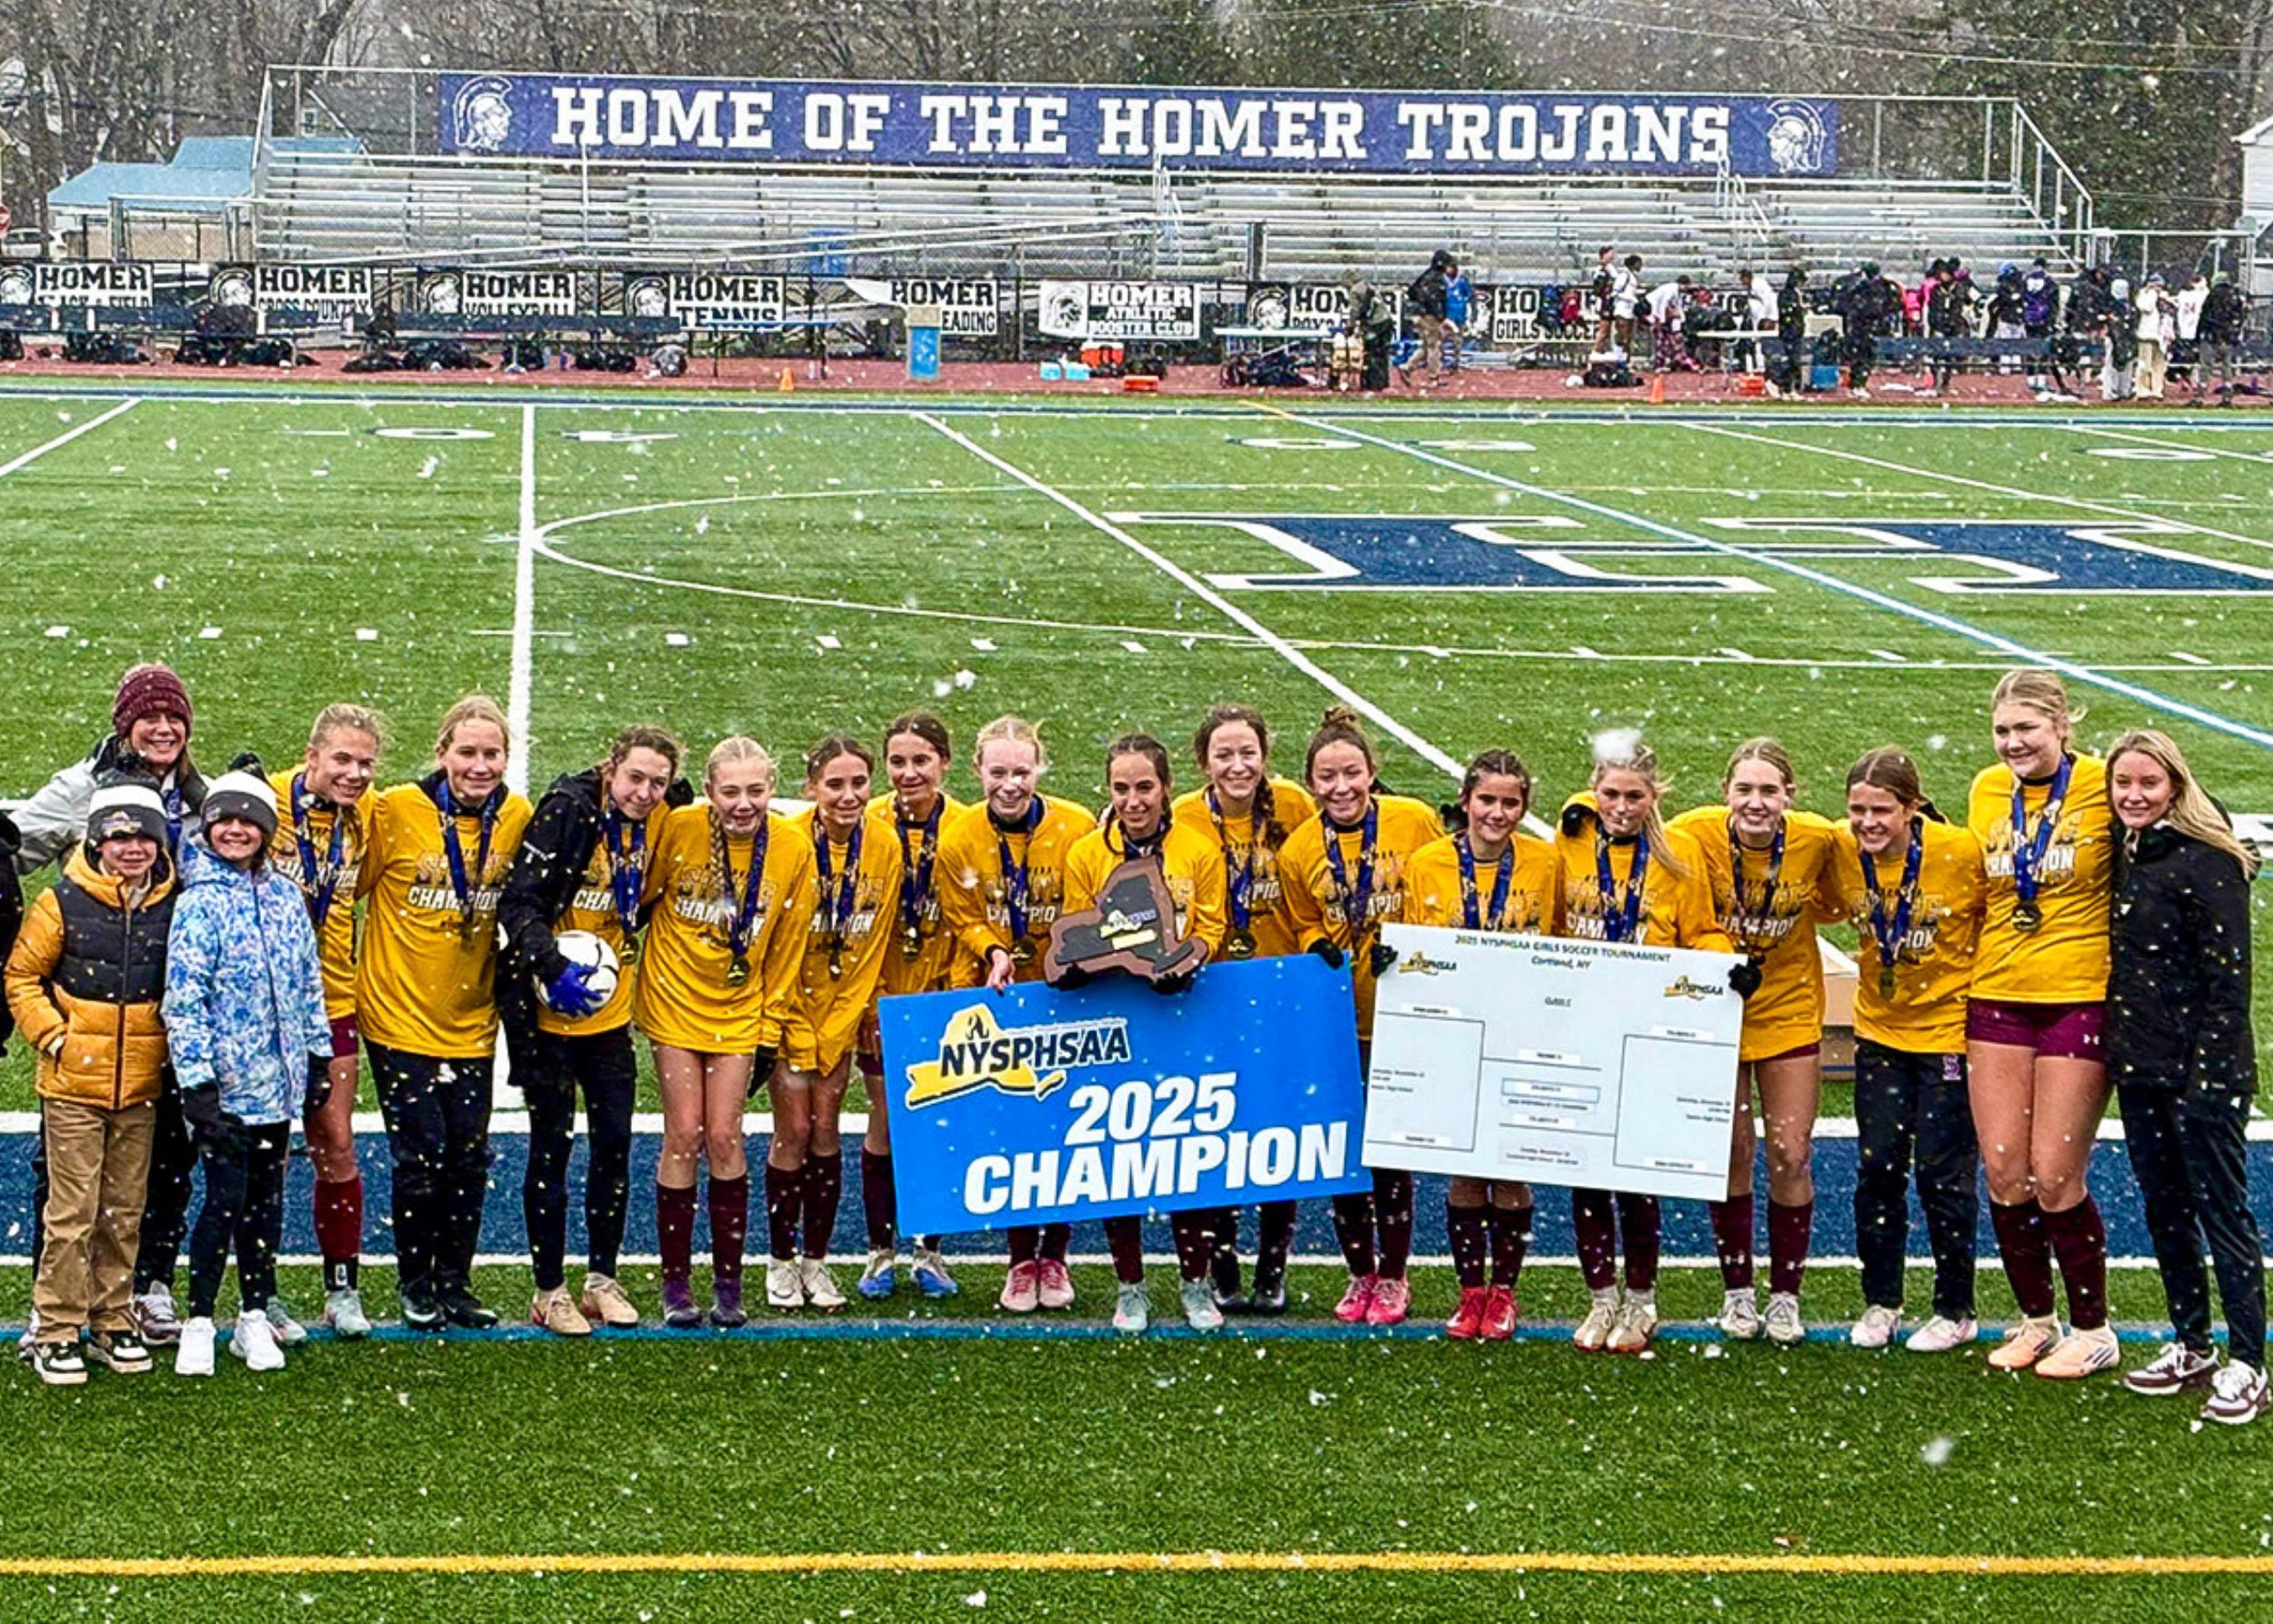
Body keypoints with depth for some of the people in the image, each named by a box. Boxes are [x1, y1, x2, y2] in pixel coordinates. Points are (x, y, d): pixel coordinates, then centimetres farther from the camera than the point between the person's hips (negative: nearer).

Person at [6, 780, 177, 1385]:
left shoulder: (174, 908, 3)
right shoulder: (63, 904, -6)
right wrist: (53, 1037, -7)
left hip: (141, 1088, 3)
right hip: (75, 1085, -3)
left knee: (125, 1212, 11)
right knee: (71, 1212, -4)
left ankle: (113, 1322, 22)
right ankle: (55, 1332, 4)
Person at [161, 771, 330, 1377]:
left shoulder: (286, 894, 7)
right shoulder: (199, 902, -10)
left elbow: (309, 980, 15)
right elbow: (183, 998, -13)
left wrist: (318, 1056, 14)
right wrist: (196, 1083, -17)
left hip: (278, 1079, 5)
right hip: (225, 1083, -5)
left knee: (266, 1197, 11)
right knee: (225, 1199, -5)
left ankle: (255, 1317, 21)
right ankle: (199, 1322, 5)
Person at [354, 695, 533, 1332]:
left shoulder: (517, 818, 0)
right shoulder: (396, 811, -12)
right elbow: (349, 886, -3)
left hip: (471, 1021, 3)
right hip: (400, 1013, -3)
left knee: (469, 1157, 5)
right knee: (421, 1154, -4)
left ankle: (455, 1284, 21)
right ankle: (416, 1285, 14)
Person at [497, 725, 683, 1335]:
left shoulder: (657, 819, 2)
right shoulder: (568, 809, -16)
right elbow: (517, 900, -20)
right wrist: (551, 964, -32)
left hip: (612, 1005, 6)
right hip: (550, 1009, -5)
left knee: (615, 1141, 7)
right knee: (552, 1143, 1)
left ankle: (603, 1278, 21)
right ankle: (549, 1291, 10)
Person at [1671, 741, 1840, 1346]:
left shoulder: (1817, 841, -16)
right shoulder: (1694, 836, -20)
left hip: (1791, 1010, 1)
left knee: (1790, 1157, 1)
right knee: (1731, 1154, 6)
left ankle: (1785, 1295, 15)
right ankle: (1736, 1291, 20)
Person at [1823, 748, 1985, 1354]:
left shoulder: (1961, 851, -20)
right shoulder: (1841, 852, -9)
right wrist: (1876, 954, 2)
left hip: (1948, 1027, -4)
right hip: (1879, 1029, 4)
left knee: (1943, 1174, 1)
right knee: (1877, 1168, 7)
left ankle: (1956, 1312, 15)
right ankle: (1880, 1303, 21)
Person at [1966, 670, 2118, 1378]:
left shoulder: (2102, 787, -8)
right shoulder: (1987, 791, 7)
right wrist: (1966, 984, 18)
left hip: (2079, 1000, -5)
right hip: (1998, 999, 5)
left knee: (2055, 1179, -4)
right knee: (2004, 1174, 4)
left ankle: (2092, 1331, 13)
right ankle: (2035, 1320, 22)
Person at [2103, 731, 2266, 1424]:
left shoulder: (2206, 862, -14)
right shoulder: (2126, 856, 10)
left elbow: (2228, 976, -16)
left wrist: (2210, 1074, -19)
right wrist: (2117, 1052, 14)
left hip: (2201, 1068, -8)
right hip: (2140, 1067, 8)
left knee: (2223, 1210, -3)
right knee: (2164, 1209, 14)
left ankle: (2246, 1365, 2)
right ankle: (2191, 1347, 25)